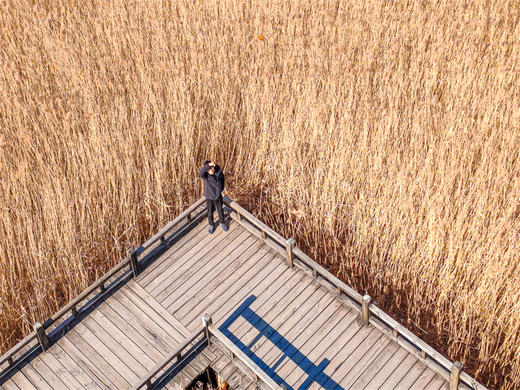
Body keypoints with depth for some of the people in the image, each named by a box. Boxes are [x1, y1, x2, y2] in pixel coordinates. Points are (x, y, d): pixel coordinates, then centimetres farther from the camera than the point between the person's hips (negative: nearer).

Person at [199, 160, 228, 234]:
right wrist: (208, 165, -62)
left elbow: (222, 177, 6)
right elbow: (200, 173, -53)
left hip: (218, 196, 2)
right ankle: (212, 225, 42)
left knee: (220, 210, 23)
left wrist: (222, 187, 7)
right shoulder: (205, 175, -27)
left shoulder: (219, 171, -18)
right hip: (209, 197, -2)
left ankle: (222, 223, 48)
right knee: (210, 212, 18)